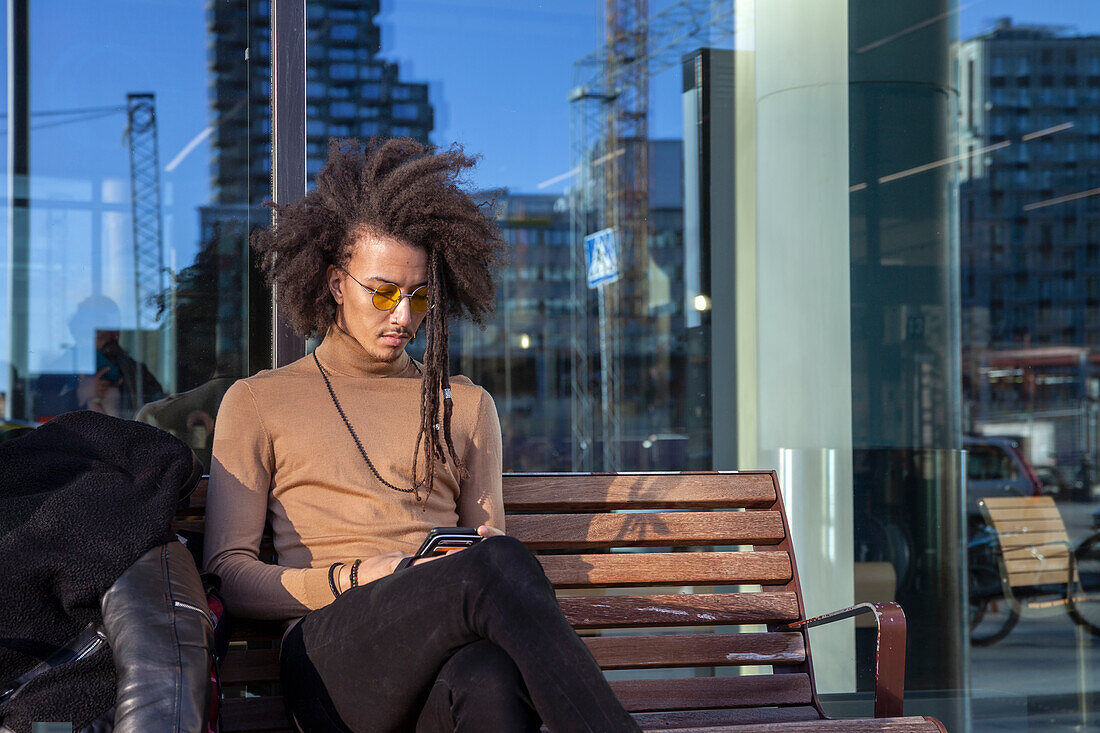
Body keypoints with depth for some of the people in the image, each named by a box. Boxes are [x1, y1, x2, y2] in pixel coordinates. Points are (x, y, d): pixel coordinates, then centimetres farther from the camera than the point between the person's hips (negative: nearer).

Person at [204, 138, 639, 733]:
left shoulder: (466, 405, 28)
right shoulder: (256, 403, 19)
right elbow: (228, 577, 11)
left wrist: (486, 551, -3)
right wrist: (353, 579, -7)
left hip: (450, 659, 2)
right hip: (333, 652, -2)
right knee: (495, 567, -37)